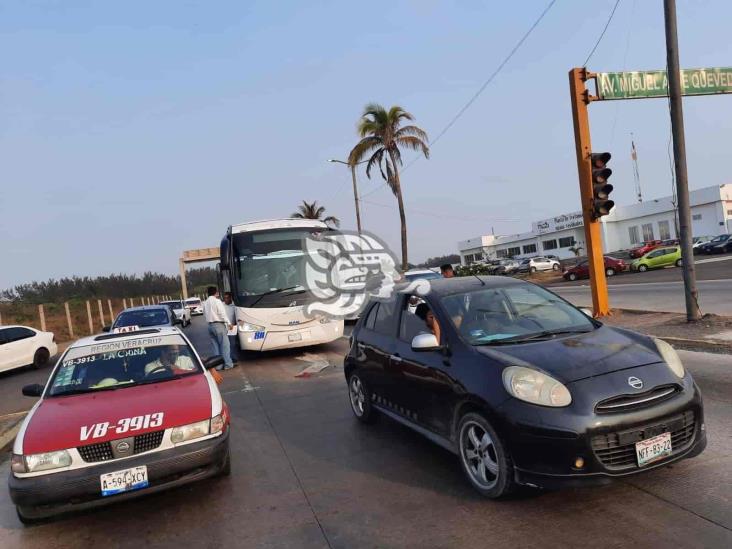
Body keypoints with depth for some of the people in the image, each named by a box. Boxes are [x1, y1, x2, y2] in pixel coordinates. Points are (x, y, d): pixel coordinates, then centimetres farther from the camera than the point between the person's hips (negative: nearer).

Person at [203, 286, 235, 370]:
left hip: (210, 325, 7)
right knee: (225, 344, -1)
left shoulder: (205, 303, 10)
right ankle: (228, 364, 0)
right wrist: (228, 323, -8)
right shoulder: (217, 301, -11)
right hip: (219, 325, -7)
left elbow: (205, 315, 16)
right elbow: (222, 314, -14)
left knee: (216, 346, 11)